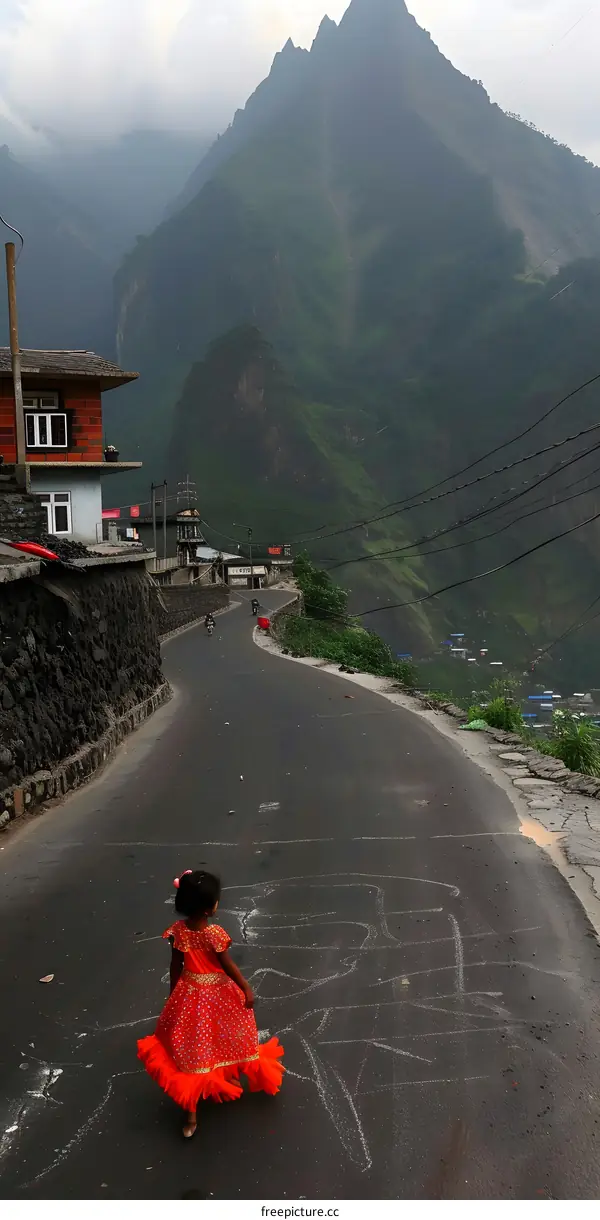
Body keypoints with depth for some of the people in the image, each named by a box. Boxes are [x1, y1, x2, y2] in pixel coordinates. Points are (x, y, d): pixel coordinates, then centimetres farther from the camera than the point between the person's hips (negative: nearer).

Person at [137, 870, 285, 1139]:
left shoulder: (178, 930, -15)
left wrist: (173, 994, 11)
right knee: (223, 1036, 25)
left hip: (190, 994, 3)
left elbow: (175, 966, -3)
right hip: (218, 993, -3)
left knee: (190, 1048, 11)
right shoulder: (215, 933, -27)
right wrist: (246, 988, -1)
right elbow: (228, 965, -16)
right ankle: (230, 1077, 50)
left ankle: (191, 1113, 16)